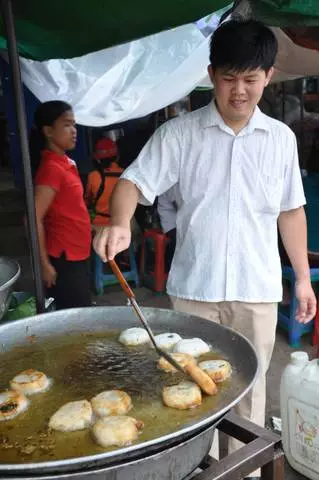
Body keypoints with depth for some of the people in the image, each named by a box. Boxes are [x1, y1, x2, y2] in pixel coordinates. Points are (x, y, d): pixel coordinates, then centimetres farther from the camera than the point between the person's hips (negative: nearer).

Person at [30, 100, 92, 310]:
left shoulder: (65, 162, 8)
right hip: (65, 259, -9)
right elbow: (34, 219, -22)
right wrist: (45, 264, -19)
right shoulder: (51, 167, -19)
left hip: (78, 254, 9)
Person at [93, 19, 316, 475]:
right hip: (194, 286, -1)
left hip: (257, 288, 2)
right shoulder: (179, 133, -4)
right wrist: (120, 224, -30)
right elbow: (134, 182, -8)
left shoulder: (281, 138, 3)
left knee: (250, 383, 16)